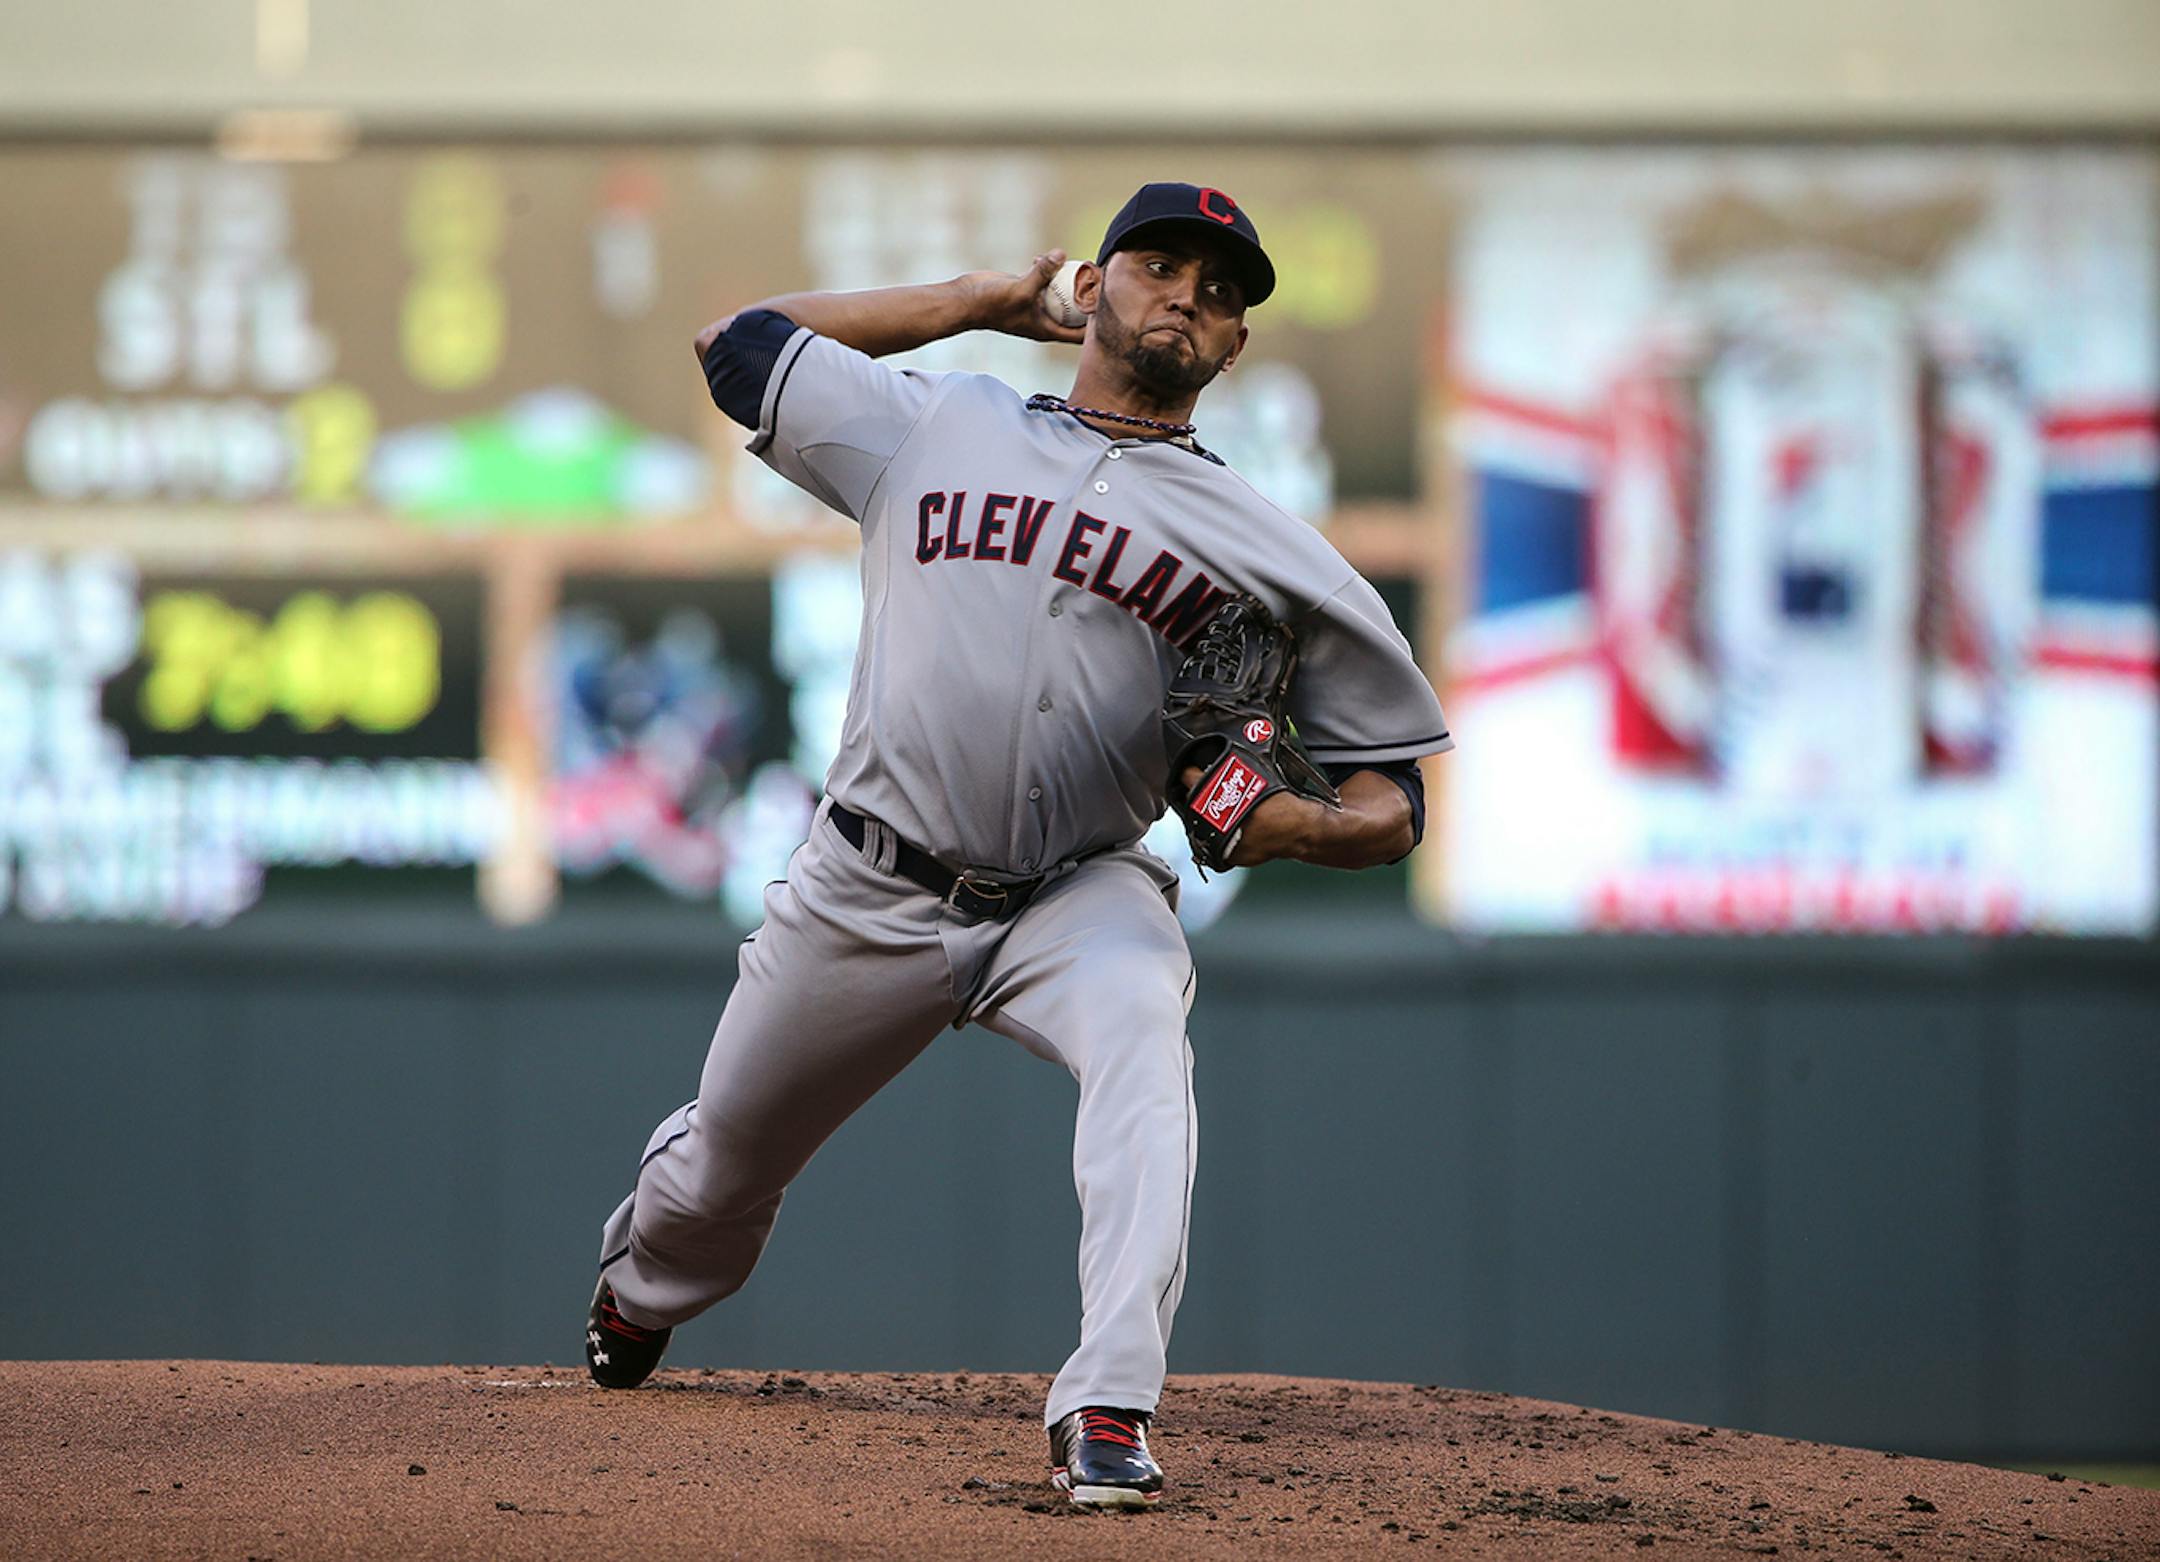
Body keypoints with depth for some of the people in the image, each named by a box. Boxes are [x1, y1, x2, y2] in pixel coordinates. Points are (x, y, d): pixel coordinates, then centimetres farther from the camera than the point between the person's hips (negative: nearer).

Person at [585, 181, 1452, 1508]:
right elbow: (736, 342, 15)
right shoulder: (938, 430, 6)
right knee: (720, 1171, 15)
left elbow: (1395, 803, 4)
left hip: (1081, 900, -2)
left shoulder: (1272, 553, 2)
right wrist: (976, 300, 13)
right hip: (870, 896, 2)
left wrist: (1309, 825, -21)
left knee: (1143, 1035, -36)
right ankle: (639, 1298, 53)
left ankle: (1109, 1412, -45)